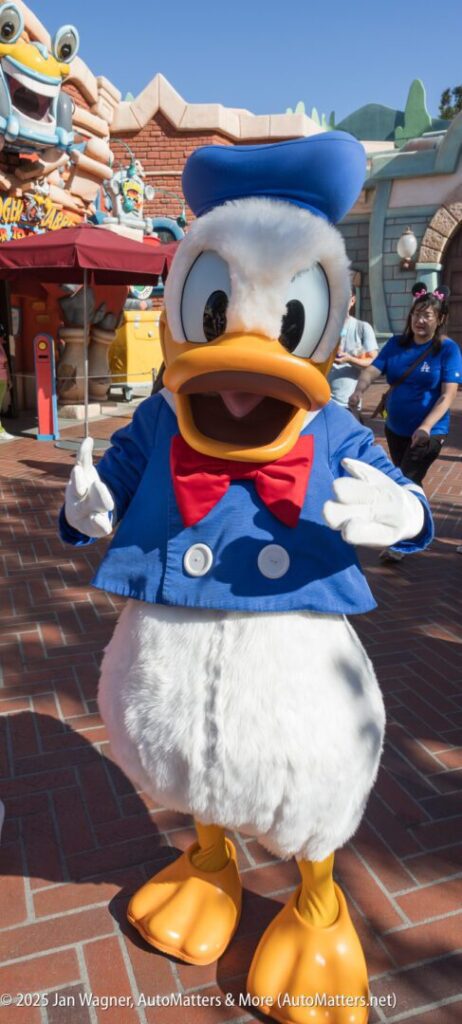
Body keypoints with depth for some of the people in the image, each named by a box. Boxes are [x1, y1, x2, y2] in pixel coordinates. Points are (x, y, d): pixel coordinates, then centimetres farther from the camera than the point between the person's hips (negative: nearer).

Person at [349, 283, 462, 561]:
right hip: (395, 428, 6)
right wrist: (359, 391, -34)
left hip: (428, 432, -5)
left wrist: (426, 427, -33)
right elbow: (372, 370, -10)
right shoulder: (397, 343, 0)